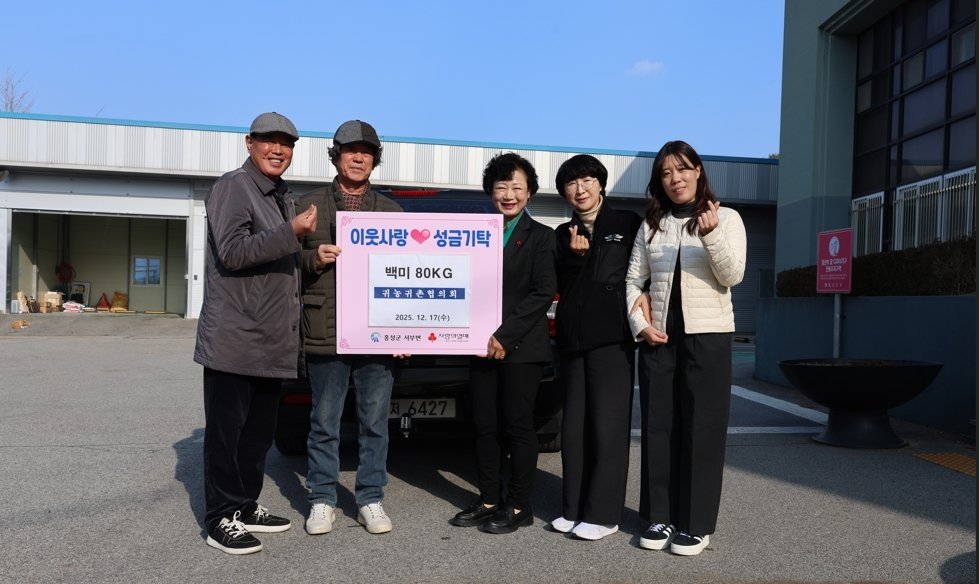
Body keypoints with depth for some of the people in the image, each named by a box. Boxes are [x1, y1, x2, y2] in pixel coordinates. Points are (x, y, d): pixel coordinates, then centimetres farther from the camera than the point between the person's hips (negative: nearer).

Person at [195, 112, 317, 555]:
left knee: (259, 431, 15)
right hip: (234, 339, -9)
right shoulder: (233, 187, -7)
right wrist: (292, 233, -23)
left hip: (271, 342, 9)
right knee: (226, 431, 1)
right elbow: (231, 252, -19)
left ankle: (246, 508, 27)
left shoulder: (283, 197, 20)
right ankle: (220, 520, 12)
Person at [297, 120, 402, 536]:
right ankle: (322, 501, 21)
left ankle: (370, 500, 21)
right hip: (325, 334, -1)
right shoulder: (310, 205, 8)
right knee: (324, 424, 8)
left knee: (375, 423, 8)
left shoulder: (391, 211, 13)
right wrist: (315, 258, -14)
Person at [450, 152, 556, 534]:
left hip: (521, 347, -5)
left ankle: (519, 506, 13)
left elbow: (543, 293, -9)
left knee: (518, 425, 2)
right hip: (483, 346, 5)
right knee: (485, 426, 9)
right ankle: (489, 500, 22)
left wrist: (505, 335, -14)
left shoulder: (540, 237, 0)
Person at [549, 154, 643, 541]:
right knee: (574, 426, 9)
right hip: (571, 339, 5)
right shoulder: (563, 234, 15)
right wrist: (574, 257, -7)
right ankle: (574, 509, 18)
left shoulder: (627, 224, 4)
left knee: (607, 425, -3)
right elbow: (560, 285, 9)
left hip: (612, 336, -4)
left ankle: (603, 513, 6)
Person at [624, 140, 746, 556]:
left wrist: (712, 235, -24)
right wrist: (640, 325, -4)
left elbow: (732, 276, -9)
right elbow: (633, 280, 10)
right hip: (658, 337, 3)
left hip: (707, 336, -3)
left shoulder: (726, 218, 2)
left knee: (701, 429, 0)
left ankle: (696, 524, 10)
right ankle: (661, 516, 17)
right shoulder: (651, 225, 10)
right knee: (658, 427, 6)